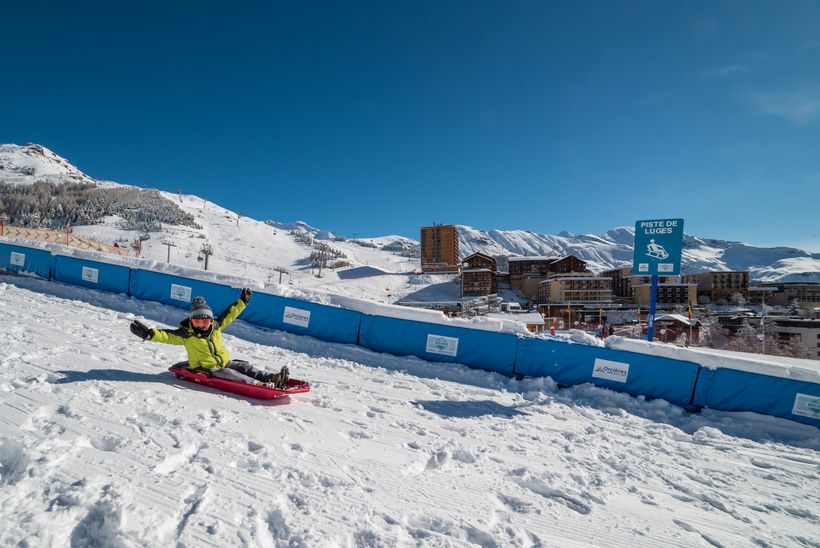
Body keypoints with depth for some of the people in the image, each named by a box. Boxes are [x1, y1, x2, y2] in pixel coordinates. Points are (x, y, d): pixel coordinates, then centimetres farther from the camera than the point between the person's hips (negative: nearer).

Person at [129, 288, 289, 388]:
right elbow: (167, 335, -13)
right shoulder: (186, 334, -4)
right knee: (229, 374, -30)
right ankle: (259, 384, -49)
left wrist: (242, 301, 18)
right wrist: (149, 333, -30)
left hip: (225, 362, 6)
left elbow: (229, 314, 16)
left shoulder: (215, 326, 8)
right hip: (207, 370, -6)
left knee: (245, 367, -12)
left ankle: (273, 378, -23)